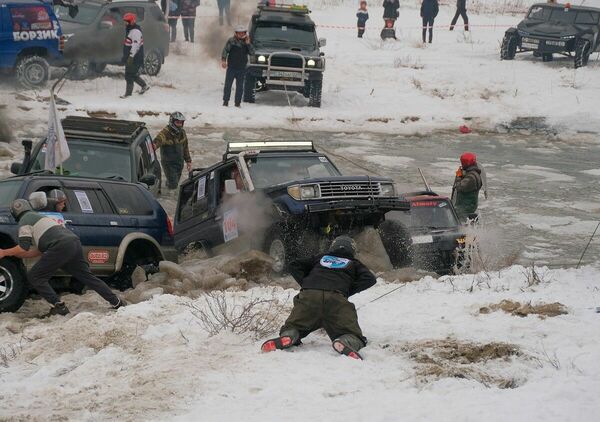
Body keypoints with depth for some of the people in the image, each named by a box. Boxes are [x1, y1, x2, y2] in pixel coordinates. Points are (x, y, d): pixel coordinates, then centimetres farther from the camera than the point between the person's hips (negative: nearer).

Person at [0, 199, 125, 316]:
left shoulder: (25, 220, 8)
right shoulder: (38, 216, 35)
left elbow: (23, 248, -4)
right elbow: (39, 251, 32)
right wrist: (14, 255, 33)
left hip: (61, 246, -9)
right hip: (74, 241, 9)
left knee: (34, 277, -1)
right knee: (87, 276, 18)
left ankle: (59, 306, -7)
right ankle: (116, 302, 18)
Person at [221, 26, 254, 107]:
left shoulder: (246, 42, 7)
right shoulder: (231, 41, -2)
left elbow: (252, 52, -1)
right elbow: (225, 50, -7)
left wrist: (248, 43, -12)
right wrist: (223, 60, -21)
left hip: (241, 68, 2)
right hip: (231, 67, -2)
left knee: (240, 86, 3)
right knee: (228, 85, -3)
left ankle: (237, 102, 10)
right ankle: (225, 101, 3)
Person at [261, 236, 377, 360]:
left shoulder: (321, 258, 35)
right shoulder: (354, 264, 30)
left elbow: (294, 266, 29)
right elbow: (369, 279, 12)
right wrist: (349, 290, 14)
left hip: (308, 295, 2)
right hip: (336, 298, -2)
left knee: (293, 327, 12)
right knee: (353, 336, -1)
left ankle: (288, 336, -25)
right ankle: (346, 342, -38)